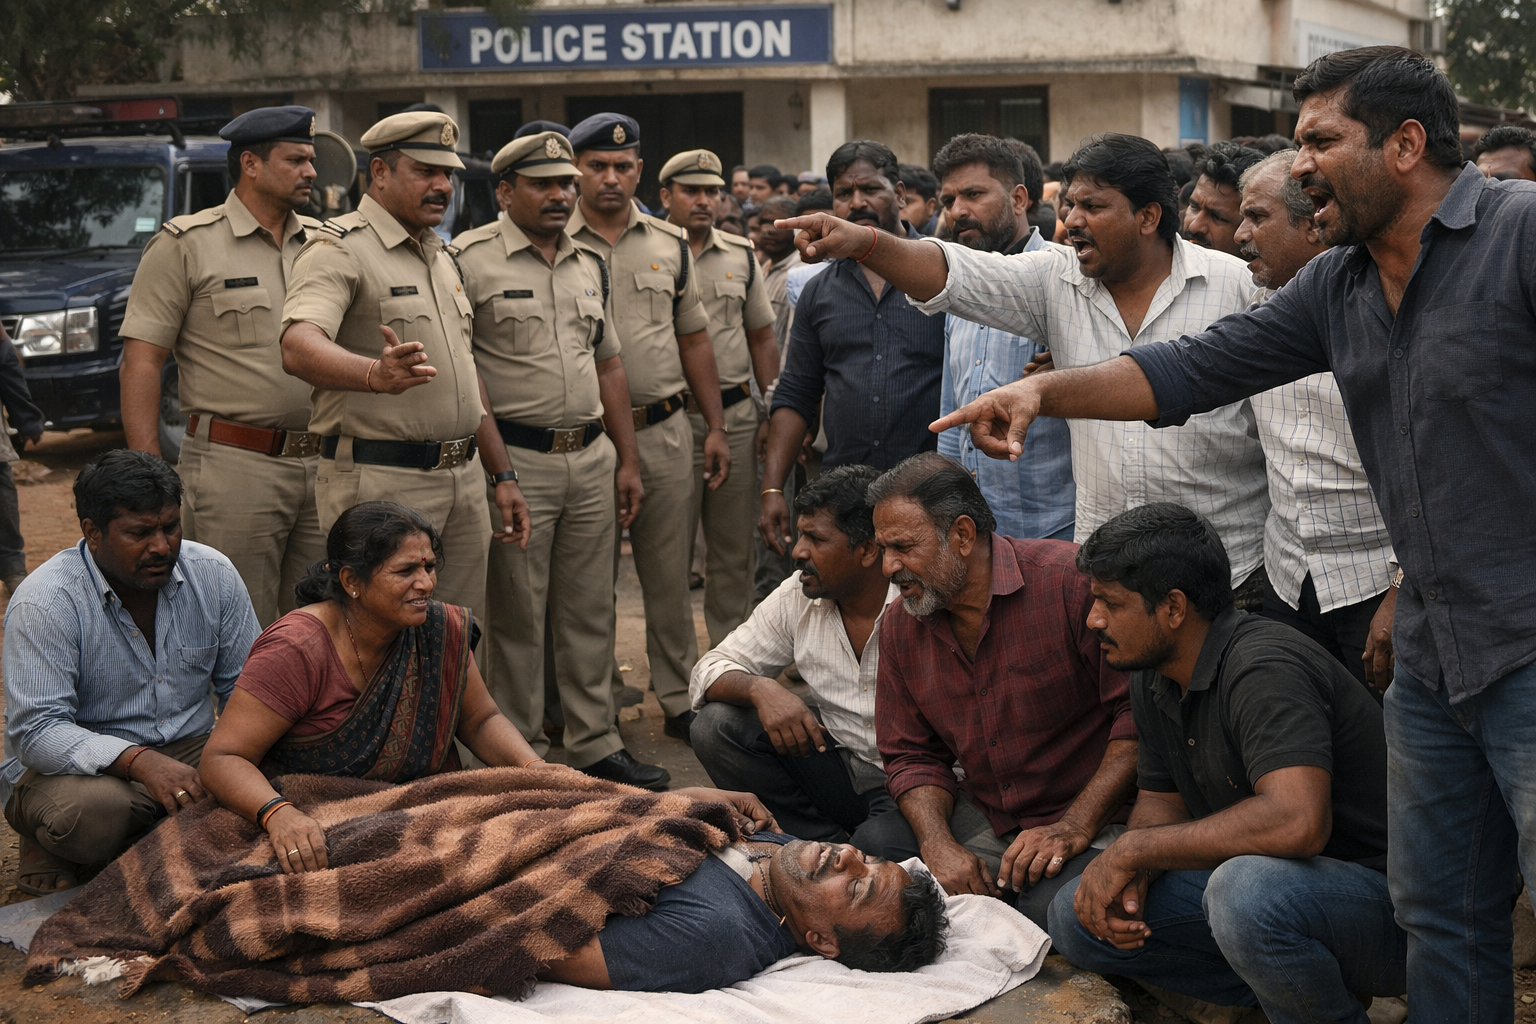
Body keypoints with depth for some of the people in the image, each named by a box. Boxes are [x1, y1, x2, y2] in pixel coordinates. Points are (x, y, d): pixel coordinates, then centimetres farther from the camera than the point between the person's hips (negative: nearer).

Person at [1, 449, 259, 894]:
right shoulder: (44, 602, -17)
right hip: (86, 765, -4)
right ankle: (47, 843, -2)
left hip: (190, 751, 4)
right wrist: (139, 762, -38)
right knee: (86, 811, -39)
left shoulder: (213, 574, -2)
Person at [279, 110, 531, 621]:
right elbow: (299, 348, -27)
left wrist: (503, 475, 18)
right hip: (380, 482, -8)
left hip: (463, 479, 8)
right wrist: (375, 375, -47)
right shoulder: (339, 249, -9)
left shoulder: (441, 257, 19)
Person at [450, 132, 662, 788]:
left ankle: (596, 746, 20)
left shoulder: (591, 266, 14)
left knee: (591, 611, 11)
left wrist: (628, 461, 14)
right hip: (515, 460, -6)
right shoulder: (470, 260, -6)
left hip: (592, 457, 6)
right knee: (516, 618, 1)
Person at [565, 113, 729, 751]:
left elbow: (694, 341, 15)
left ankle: (679, 701, 22)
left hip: (666, 431, 3)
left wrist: (716, 428, 10)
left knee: (670, 576, 10)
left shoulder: (670, 246, 11)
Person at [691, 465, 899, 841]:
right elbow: (708, 673, 1)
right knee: (716, 725, -11)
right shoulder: (796, 599, -1)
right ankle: (830, 847, -3)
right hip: (839, 766, 5)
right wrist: (760, 689, -22)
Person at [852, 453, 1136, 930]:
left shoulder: (1070, 581, -17)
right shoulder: (901, 627, 5)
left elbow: (1140, 711, -18)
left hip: (1095, 822, -5)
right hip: (981, 819, 5)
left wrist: (1076, 826, -22)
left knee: (1054, 906, -33)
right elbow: (912, 755, 9)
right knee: (873, 843, -18)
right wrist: (938, 843, -11)